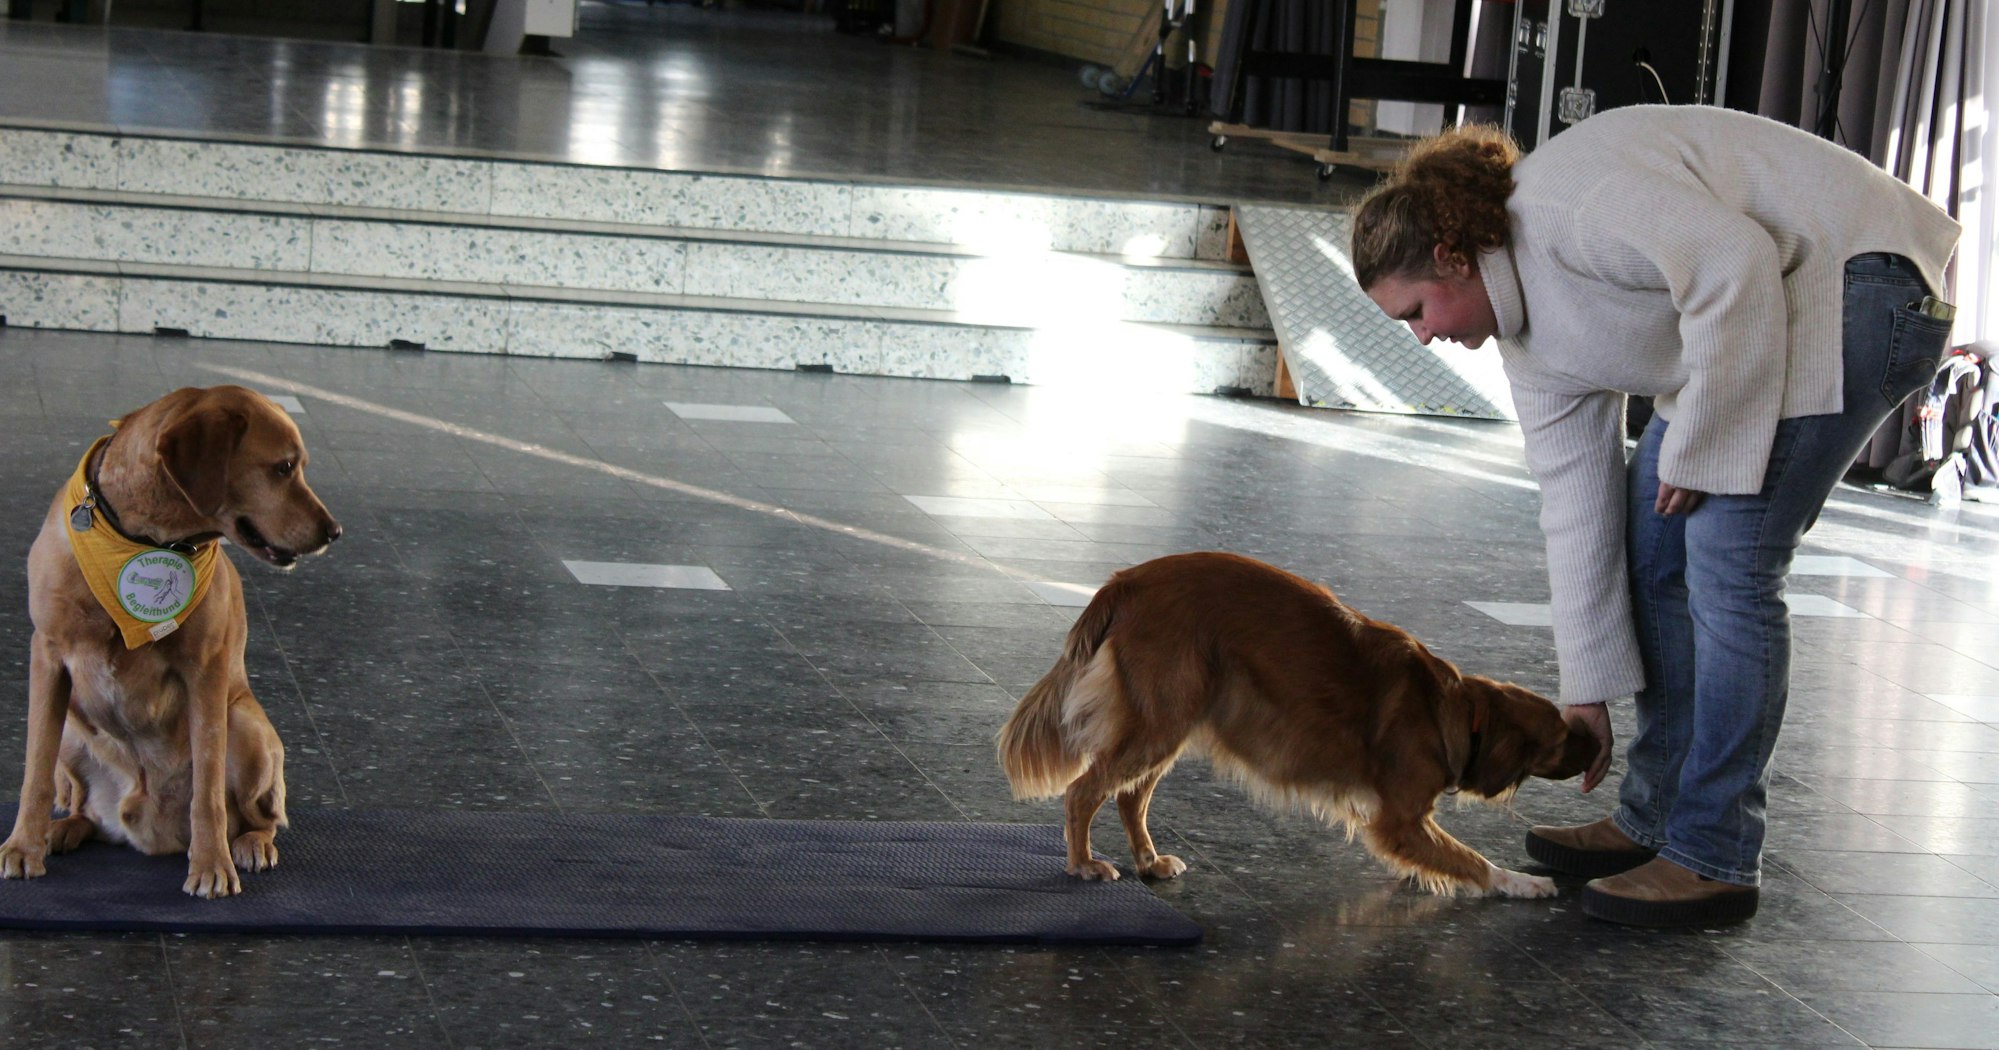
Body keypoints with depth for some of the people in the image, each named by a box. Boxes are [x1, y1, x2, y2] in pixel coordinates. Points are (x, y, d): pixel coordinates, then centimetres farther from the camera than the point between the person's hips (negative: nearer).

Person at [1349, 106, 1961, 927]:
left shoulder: (1571, 200, -22)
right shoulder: (1527, 332, 7)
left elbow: (1736, 263, -29)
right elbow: (1577, 497, 8)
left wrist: (1699, 449, -21)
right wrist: (1586, 690, 8)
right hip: (1750, 325, 10)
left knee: (1726, 561, -13)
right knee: (1651, 544, 7)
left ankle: (1714, 860, -7)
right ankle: (1654, 820, 17)